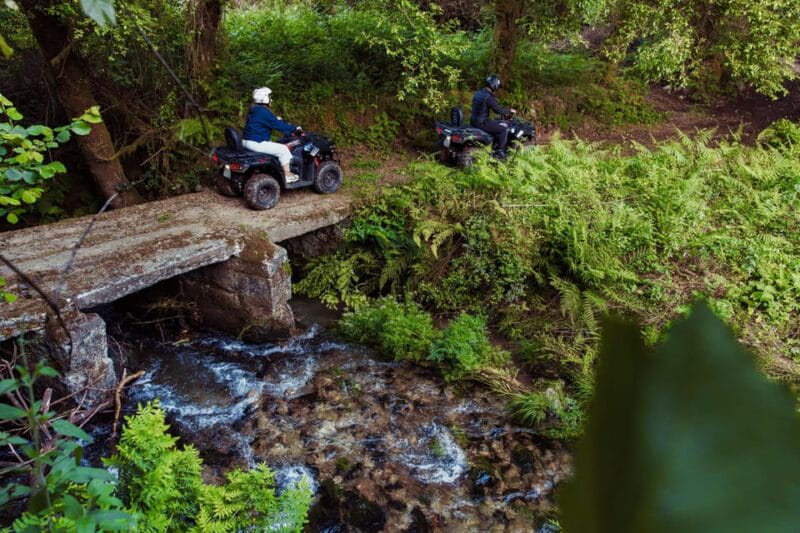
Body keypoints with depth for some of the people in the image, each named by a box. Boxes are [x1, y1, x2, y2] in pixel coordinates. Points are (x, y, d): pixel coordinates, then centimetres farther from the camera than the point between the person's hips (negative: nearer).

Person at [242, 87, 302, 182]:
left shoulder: (254, 109, 13)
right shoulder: (264, 112, -18)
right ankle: (288, 175, 1)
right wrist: (295, 128, -9)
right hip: (256, 143, -11)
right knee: (283, 149, -6)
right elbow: (278, 125, -18)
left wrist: (286, 124, 21)